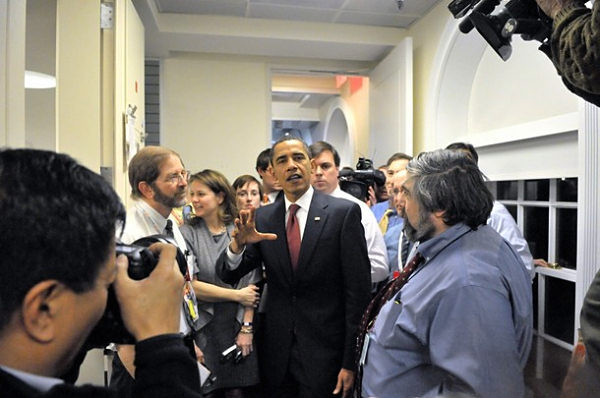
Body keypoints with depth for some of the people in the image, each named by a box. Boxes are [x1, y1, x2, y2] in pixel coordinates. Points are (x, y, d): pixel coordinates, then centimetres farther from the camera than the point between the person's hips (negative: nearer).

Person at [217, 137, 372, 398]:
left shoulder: (344, 212, -10)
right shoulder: (262, 217, 1)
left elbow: (358, 289, -10)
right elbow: (228, 275, 0)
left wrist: (350, 362, -10)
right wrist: (238, 244, -22)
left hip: (325, 349, -3)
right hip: (278, 350, 4)